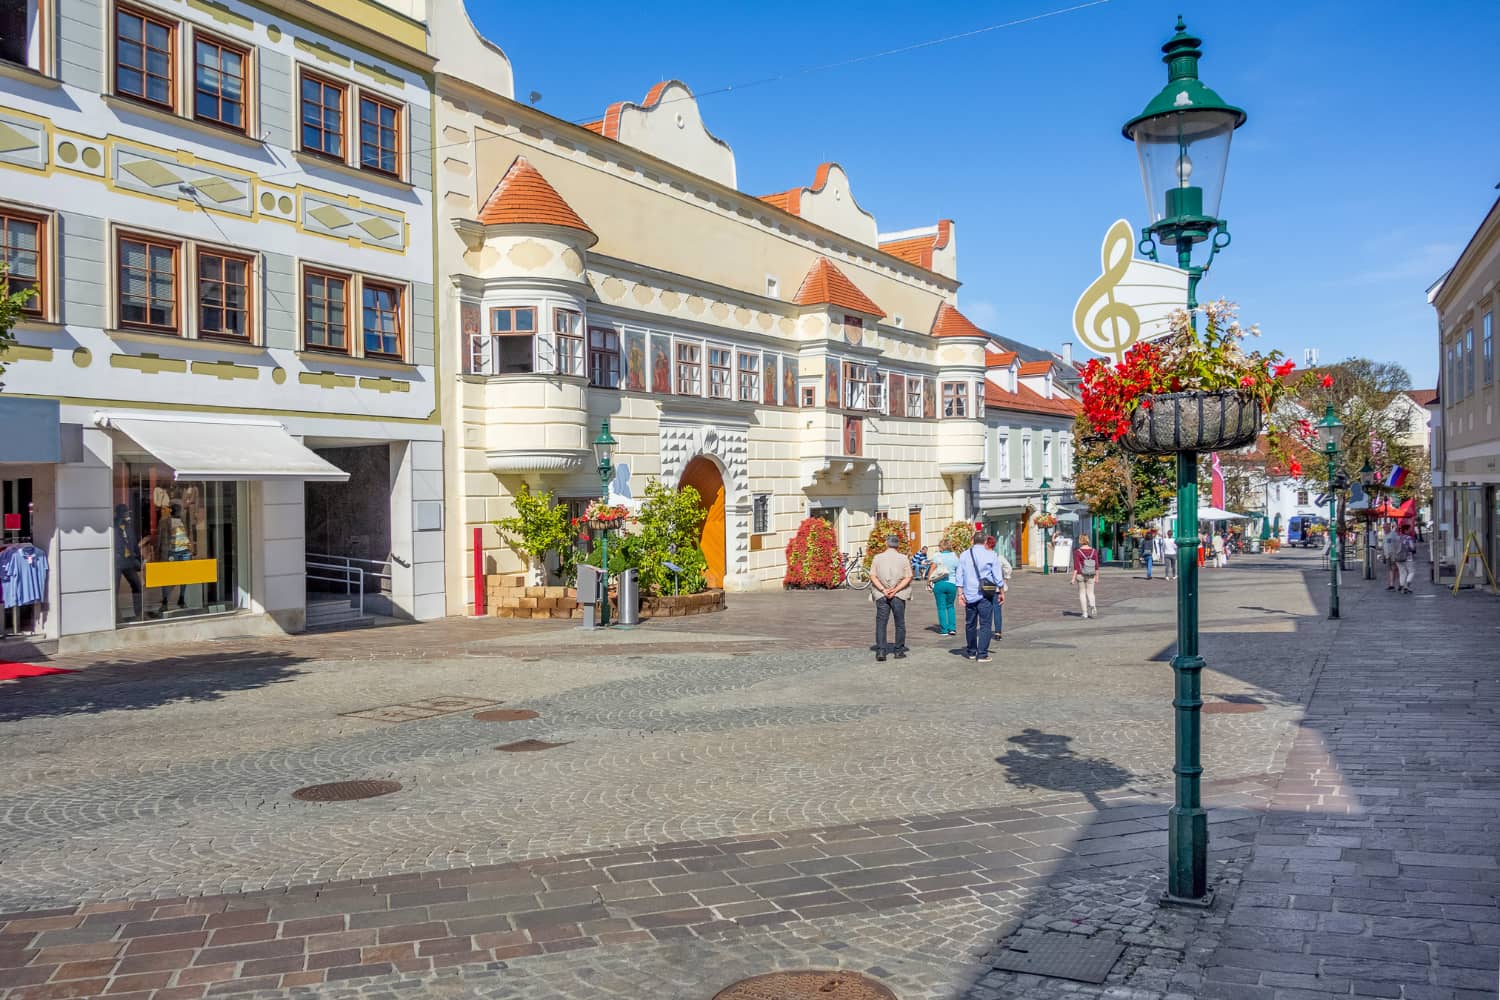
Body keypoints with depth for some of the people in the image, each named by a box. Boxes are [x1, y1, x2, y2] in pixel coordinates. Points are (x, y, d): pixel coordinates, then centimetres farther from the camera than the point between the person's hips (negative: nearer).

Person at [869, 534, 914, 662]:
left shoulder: (878, 558, 4)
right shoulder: (903, 559, 2)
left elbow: (873, 576, -4)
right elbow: (908, 578, -5)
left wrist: (883, 590, -10)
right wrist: (895, 590, -11)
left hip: (881, 595, 0)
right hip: (899, 595, 0)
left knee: (881, 623, 1)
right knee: (900, 623, 11)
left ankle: (880, 651, -8)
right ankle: (899, 651, 12)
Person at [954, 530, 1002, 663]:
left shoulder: (964, 555, 5)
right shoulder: (991, 555, -3)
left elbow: (960, 576, 3)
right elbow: (997, 577, -1)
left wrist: (960, 593, 5)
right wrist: (1001, 591, 9)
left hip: (969, 594, 3)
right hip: (985, 595, -3)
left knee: (970, 624, 14)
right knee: (985, 624, 0)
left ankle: (971, 652, 23)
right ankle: (982, 654, -4)